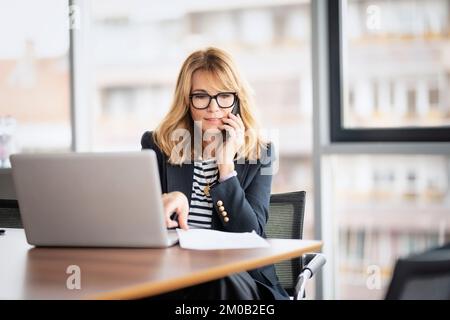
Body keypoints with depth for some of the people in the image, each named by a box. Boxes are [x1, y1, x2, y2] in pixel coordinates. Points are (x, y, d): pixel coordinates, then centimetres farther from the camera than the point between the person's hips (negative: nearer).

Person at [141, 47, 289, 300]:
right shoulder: (156, 146, 9)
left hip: (242, 277, 0)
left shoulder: (259, 155, 8)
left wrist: (226, 163, -8)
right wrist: (166, 203, -25)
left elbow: (251, 235, -3)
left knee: (223, 280, -35)